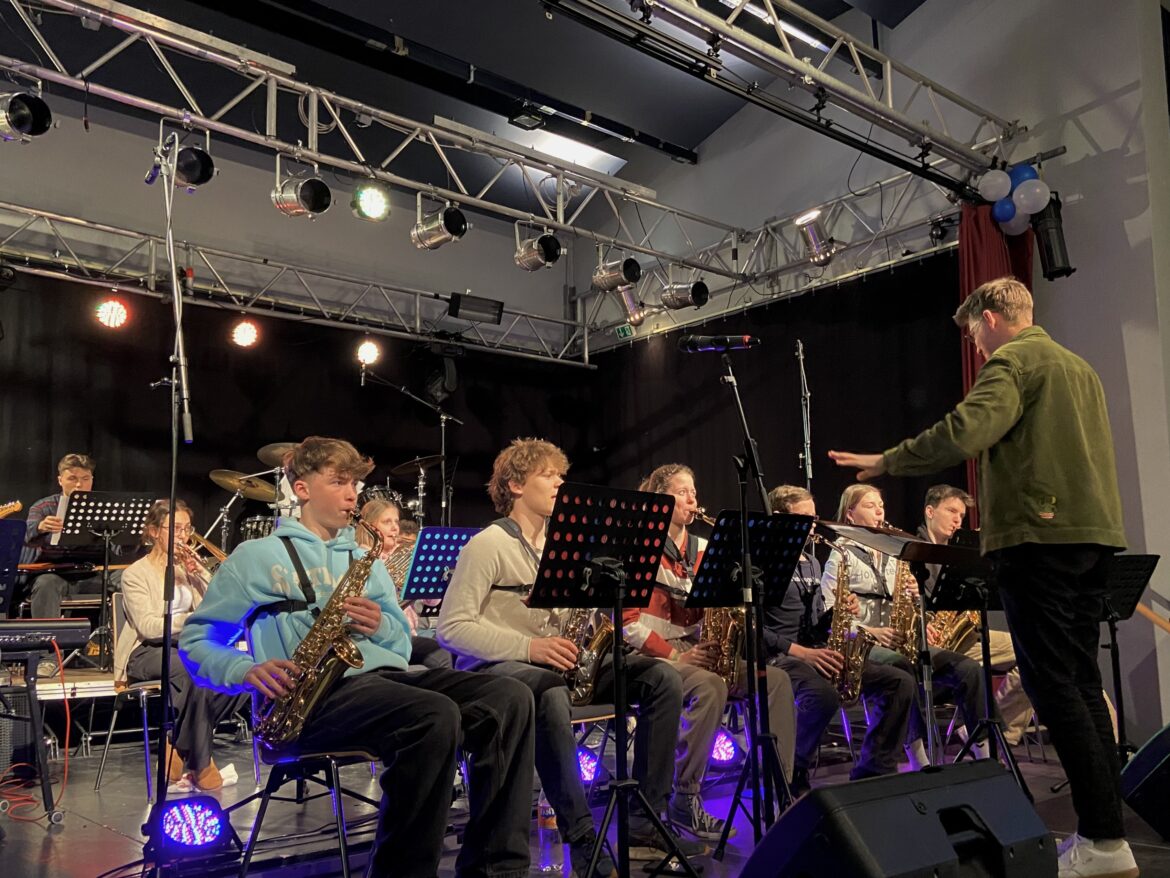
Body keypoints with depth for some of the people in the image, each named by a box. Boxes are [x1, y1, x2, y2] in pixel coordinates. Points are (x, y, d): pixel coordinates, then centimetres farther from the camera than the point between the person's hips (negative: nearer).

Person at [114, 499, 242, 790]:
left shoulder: (187, 568, 16)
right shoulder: (135, 574, -2)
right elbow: (148, 627, -16)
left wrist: (199, 574, -7)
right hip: (147, 652, -5)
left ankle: (181, 745, -9)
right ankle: (199, 762, -22)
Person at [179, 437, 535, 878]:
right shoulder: (256, 556, 11)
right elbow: (195, 640, 9)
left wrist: (380, 626, -1)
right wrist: (248, 671, -11)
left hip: (385, 676, 6)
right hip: (319, 694, -6)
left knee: (508, 699, -19)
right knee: (436, 717, -35)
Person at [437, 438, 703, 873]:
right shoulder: (488, 545, -8)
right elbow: (451, 628, -16)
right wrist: (528, 646, -26)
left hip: (559, 661, 8)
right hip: (497, 666, -7)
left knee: (663, 679, -10)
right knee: (551, 694, -42)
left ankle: (645, 823, -10)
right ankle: (582, 837, -31)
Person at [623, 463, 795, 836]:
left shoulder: (702, 549, 16)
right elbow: (627, 620, -11)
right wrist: (674, 655, -19)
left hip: (698, 651, 7)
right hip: (654, 658, -6)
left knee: (776, 680, -14)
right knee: (711, 686, -35)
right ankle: (684, 801, -23)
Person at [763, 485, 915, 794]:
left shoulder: (812, 562, 20)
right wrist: (800, 651, -21)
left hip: (815, 652, 9)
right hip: (778, 656, -8)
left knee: (900, 681, -4)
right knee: (825, 695, -38)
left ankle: (871, 772, 3)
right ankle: (793, 779, -14)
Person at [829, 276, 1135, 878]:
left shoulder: (1013, 362, -7)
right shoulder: (1080, 367, 22)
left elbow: (962, 434, -22)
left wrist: (887, 461, -12)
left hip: (1039, 534, -9)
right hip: (1092, 532, 9)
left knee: (1051, 682, -6)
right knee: (1081, 681, 11)